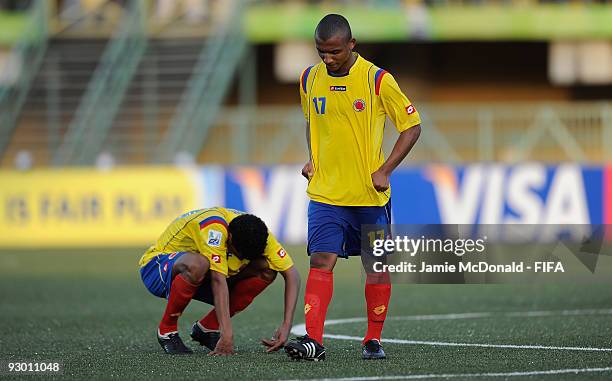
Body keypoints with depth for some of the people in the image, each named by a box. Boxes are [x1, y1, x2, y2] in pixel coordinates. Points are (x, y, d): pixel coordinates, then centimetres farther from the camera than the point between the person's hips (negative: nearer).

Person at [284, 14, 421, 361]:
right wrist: (312, 160, 7)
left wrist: (384, 171, -11)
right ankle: (314, 340, -16)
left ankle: (374, 340, 19)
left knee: (376, 266, 6)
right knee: (321, 261, -11)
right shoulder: (310, 79, 3)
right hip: (325, 192, 2)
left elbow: (413, 126, -4)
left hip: (370, 194, -2)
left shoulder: (377, 79, -10)